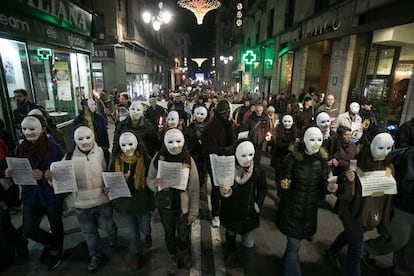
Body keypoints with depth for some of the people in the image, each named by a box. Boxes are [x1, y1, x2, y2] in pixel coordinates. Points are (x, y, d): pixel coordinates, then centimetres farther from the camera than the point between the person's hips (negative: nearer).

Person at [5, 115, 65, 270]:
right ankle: (50, 243, 39)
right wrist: (10, 173, -12)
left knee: (56, 225, 16)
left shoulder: (53, 147, -18)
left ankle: (57, 251, 46)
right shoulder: (22, 148, -2)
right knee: (28, 230, 6)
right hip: (31, 194, 5)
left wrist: (43, 176, -31)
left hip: (52, 194, -4)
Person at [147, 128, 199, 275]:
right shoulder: (158, 158, -14)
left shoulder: (188, 160, -15)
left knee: (184, 235, 15)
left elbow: (194, 189, -9)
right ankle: (173, 257, 52)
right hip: (164, 205, 1)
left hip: (183, 206, -1)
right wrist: (153, 183, -26)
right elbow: (149, 179, -2)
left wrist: (193, 212, -7)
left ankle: (184, 252, 52)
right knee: (169, 233, 20)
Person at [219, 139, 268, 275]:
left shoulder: (257, 170, -17)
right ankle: (231, 252, 60)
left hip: (249, 213, -1)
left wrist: (258, 204, -9)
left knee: (248, 245, 2)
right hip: (231, 211, 1)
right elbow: (221, 189, -15)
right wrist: (224, 192, -37)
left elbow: (263, 188, 0)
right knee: (230, 233, 28)